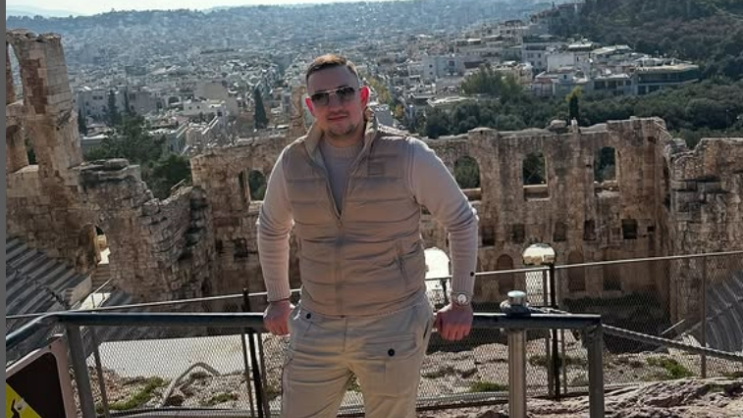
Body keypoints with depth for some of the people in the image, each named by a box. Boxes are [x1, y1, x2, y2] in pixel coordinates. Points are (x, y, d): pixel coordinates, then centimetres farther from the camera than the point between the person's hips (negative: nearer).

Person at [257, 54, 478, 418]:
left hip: (393, 329, -3)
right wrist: (278, 300, 19)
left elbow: (462, 221, -1)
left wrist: (461, 302, 1)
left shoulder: (408, 155, -13)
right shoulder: (292, 161, -3)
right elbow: (270, 228, 16)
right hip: (315, 330, 3)